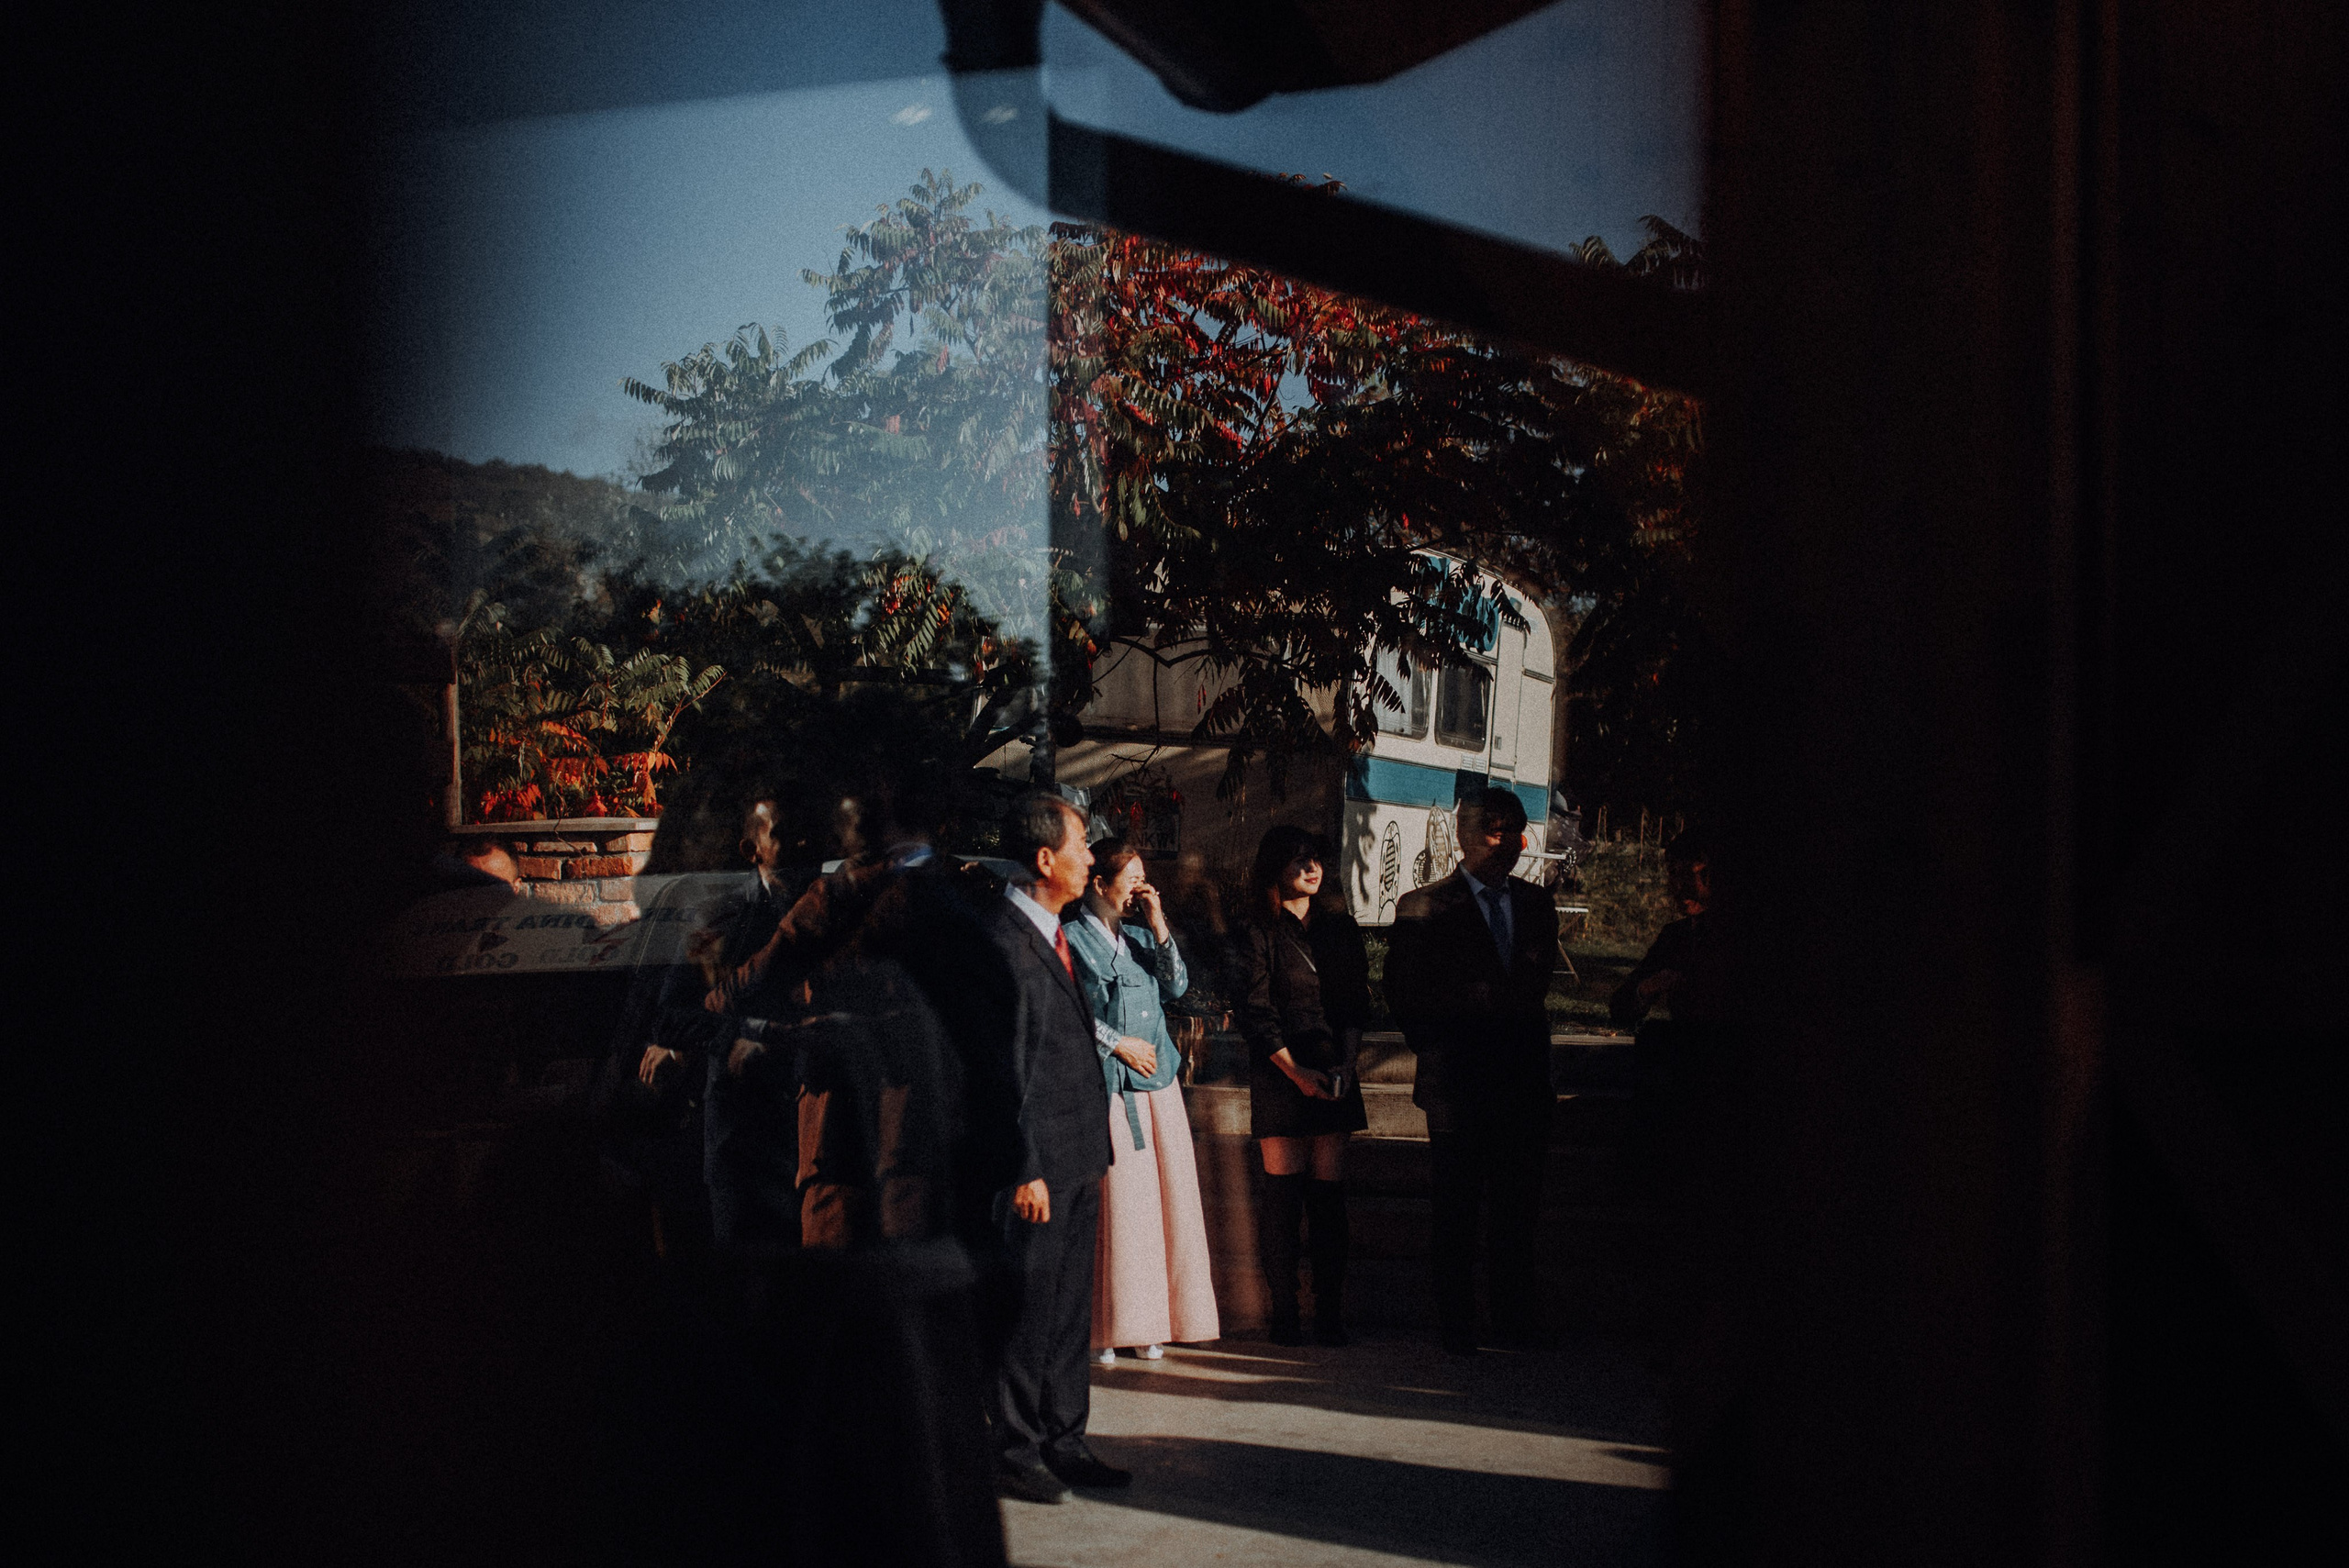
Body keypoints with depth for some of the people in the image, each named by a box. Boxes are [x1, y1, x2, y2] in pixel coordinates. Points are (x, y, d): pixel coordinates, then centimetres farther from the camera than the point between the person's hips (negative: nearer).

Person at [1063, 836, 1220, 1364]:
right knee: (1114, 1201, -9)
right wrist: (1118, 1044, -7)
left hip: (1157, 1081, 6)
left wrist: (1159, 927, 0)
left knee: (1165, 1197, 2)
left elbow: (1177, 987, 8)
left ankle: (1149, 1324, 9)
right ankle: (1105, 1327, -3)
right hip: (1108, 1083, -6)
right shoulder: (1071, 938, -1)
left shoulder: (1141, 936, 17)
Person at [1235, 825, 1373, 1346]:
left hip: (1334, 1074, 3)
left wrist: (1345, 1062, -3)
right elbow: (1255, 1014, -4)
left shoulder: (1340, 928, 13)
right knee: (1281, 1196, -4)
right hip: (1279, 1077, -3)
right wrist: (1296, 1072, -12)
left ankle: (1330, 1315, 4)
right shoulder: (1259, 935, 1)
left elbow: (1358, 1004, 12)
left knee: (1329, 1196, 1)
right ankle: (1284, 1315, 1)